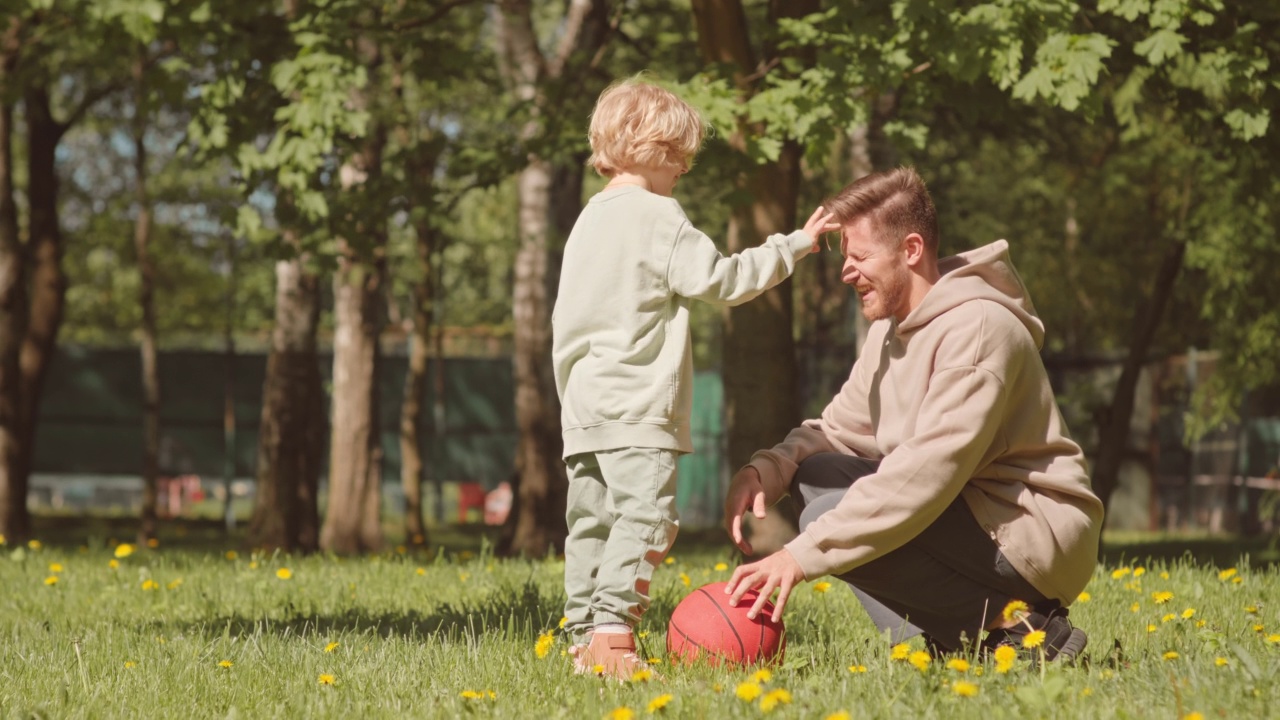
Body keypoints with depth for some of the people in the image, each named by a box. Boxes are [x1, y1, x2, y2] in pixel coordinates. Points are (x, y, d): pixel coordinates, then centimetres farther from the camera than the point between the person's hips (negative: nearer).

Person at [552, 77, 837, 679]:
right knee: (644, 514, -14)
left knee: (592, 519, 10)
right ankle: (613, 634, -24)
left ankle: (584, 640, 11)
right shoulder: (657, 216, -7)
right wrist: (794, 246, -3)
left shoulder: (591, 218, 19)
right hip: (636, 403, -9)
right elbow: (718, 279, -11)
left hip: (584, 403, 9)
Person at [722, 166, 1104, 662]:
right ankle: (950, 640, -4)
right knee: (813, 476, 4)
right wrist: (763, 469, -9)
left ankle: (1012, 623, -13)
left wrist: (804, 554, -30)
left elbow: (927, 471, -28)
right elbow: (836, 432, 14)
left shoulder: (977, 326, -19)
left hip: (1036, 537, -10)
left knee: (831, 523, -21)